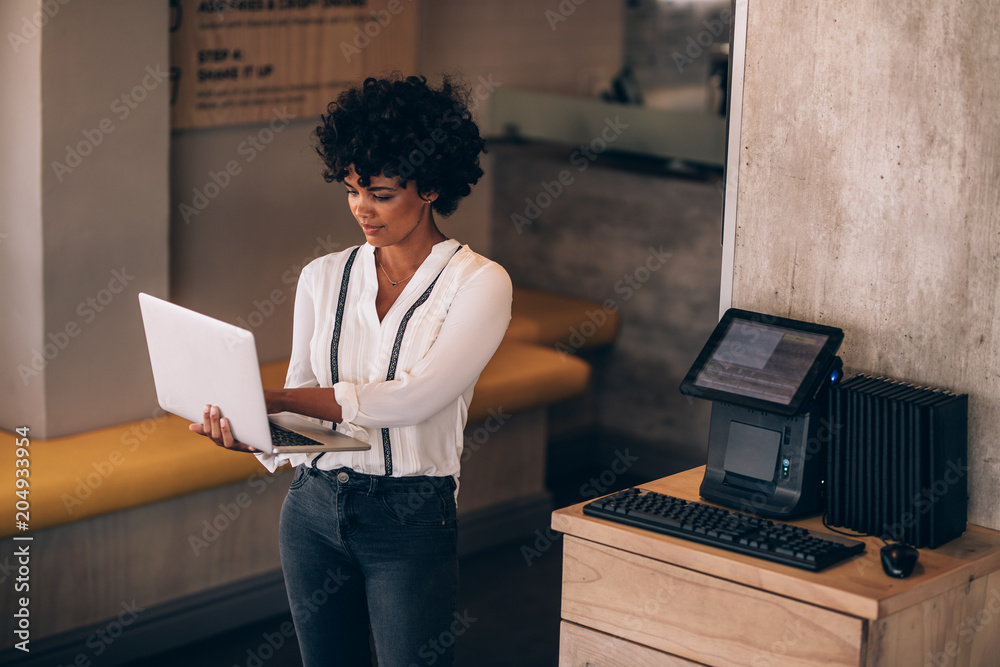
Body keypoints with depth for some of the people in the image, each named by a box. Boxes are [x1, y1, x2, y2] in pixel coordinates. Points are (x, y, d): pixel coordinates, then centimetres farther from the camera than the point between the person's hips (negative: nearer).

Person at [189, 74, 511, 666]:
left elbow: (414, 398, -21)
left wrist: (275, 399, -25)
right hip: (314, 507, 4)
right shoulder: (323, 278, 7)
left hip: (411, 520, -4)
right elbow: (302, 406, 5)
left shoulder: (480, 283, -8)